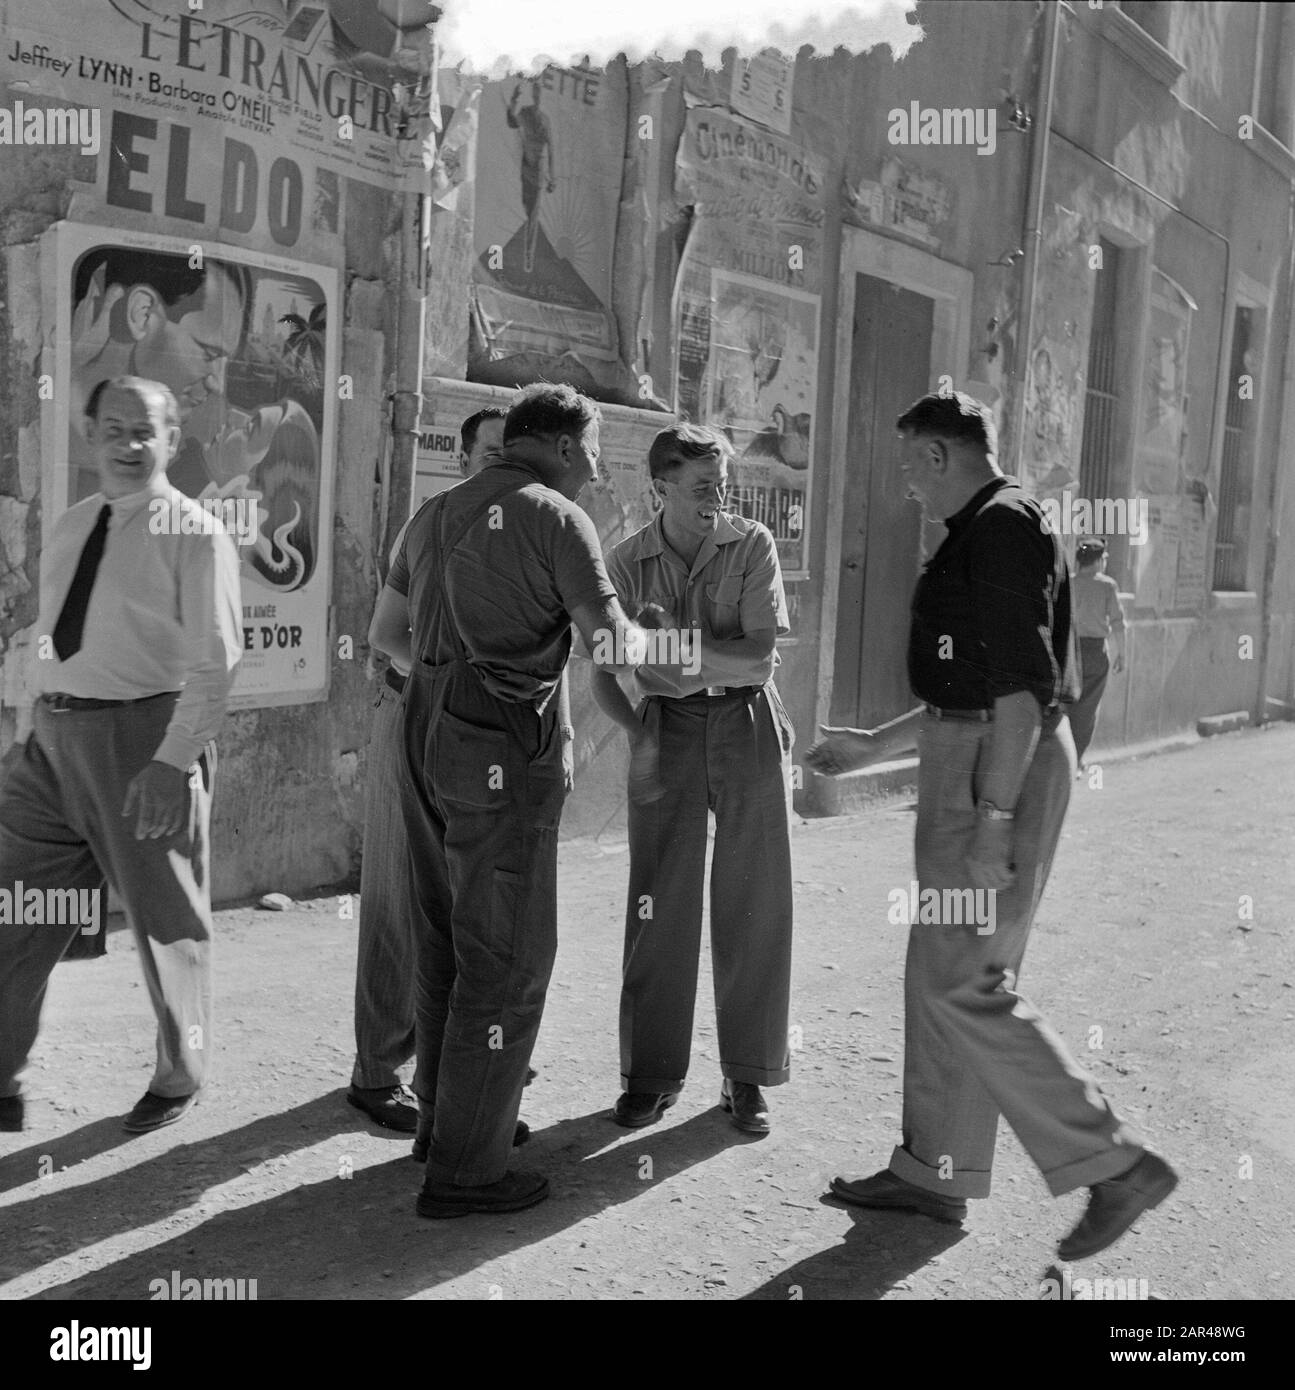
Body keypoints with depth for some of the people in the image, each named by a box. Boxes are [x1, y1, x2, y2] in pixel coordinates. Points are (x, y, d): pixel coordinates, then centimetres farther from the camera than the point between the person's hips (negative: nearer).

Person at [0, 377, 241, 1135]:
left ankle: (180, 1080, 28)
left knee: (168, 922, 8)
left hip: (144, 735, -7)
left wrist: (172, 763, -23)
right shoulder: (68, 528, 13)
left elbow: (214, 661, -15)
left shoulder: (194, 534, -9)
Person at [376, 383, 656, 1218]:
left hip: (429, 735, 8)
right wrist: (644, 633, 11)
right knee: (506, 956, -1)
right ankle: (465, 1169, 4)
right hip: (504, 750, -8)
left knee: (446, 941, 17)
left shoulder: (435, 514, 15)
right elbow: (611, 643, -10)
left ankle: (445, 1115, 30)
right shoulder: (556, 517, -7)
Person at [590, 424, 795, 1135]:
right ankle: (652, 1072, 13)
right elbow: (603, 673, 2)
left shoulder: (751, 545, -4)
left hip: (746, 723, 0)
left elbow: (758, 660, -11)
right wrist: (638, 732, -12)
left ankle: (748, 1075, 14)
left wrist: (678, 640, -20)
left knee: (753, 903, 2)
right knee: (660, 903, 0)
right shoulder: (628, 561, 0)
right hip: (667, 726, 1)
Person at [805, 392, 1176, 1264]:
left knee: (964, 986, -7)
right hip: (976, 759, 10)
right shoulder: (985, 532, 18)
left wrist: (993, 819, -24)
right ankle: (936, 1170, 23)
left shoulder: (1002, 526, -13)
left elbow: (1021, 686, -22)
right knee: (942, 975, 14)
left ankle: (1114, 1164, 1)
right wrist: (871, 747, 26)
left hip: (1003, 768, -10)